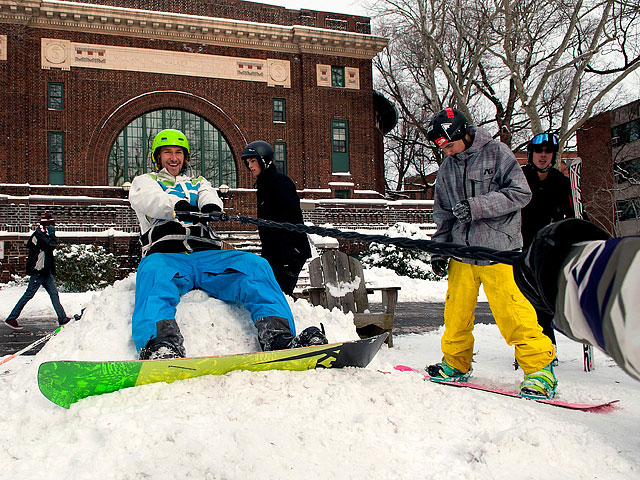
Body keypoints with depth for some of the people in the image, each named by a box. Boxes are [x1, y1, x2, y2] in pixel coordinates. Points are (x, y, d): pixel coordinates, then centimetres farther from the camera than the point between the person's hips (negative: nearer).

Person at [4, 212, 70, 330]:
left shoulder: (44, 235, 13)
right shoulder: (38, 236, -16)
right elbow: (52, 245, -27)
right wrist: (52, 234, -13)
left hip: (45, 271, 9)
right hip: (37, 271, -9)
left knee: (54, 293, 6)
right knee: (29, 294, -3)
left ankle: (62, 318, 9)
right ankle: (11, 318, 6)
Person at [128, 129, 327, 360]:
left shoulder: (199, 183, 35)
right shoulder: (144, 181, 27)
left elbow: (209, 197, 9)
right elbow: (146, 198, 0)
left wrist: (211, 206, -20)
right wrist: (177, 205, -25)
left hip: (208, 256, 3)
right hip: (166, 255, -3)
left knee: (254, 264, -25)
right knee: (153, 272, -39)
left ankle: (277, 335, -43)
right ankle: (160, 343, -60)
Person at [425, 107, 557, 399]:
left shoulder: (496, 152, -2)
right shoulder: (446, 169, 14)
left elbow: (520, 194, -9)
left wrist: (476, 207, -17)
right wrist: (438, 250, 12)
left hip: (498, 249, -5)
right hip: (461, 252, 5)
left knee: (512, 311, -10)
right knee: (456, 311, 6)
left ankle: (540, 367, 2)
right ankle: (456, 364, 24)